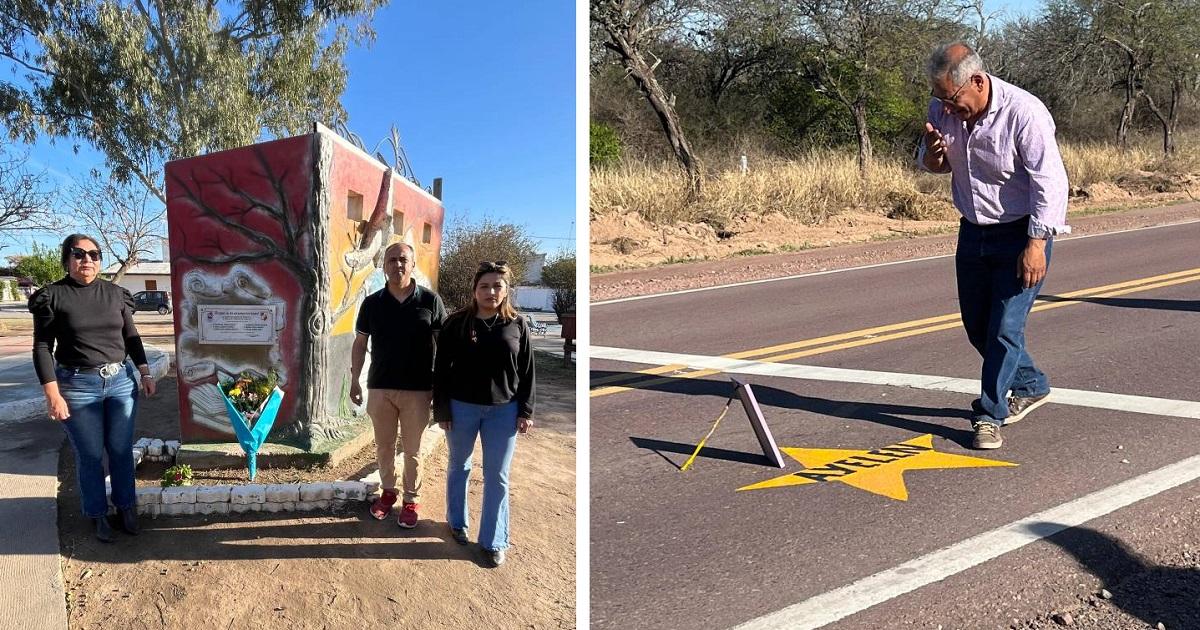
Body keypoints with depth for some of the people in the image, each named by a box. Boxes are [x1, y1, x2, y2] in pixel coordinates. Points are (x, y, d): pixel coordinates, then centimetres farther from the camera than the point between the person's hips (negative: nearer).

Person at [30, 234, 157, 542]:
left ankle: (126, 507, 25)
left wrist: (145, 373, 7)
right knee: (90, 455, 6)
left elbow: (131, 336, 13)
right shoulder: (52, 296, -4)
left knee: (121, 450, 10)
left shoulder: (116, 293, 5)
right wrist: (53, 395, -11)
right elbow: (43, 347, -5)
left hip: (122, 381, 3)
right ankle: (98, 515, 22)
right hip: (78, 386, -3)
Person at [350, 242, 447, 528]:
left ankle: (411, 500, 22)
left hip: (418, 389, -2)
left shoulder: (430, 301, -6)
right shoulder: (372, 303, 1)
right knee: (383, 446, 14)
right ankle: (387, 491, 32)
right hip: (379, 387, 2)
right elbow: (360, 343, 8)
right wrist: (355, 380, 5)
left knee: (412, 449, 8)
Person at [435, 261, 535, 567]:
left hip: (503, 410, 0)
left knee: (497, 477, 5)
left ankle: (493, 542, 16)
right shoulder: (457, 322, -6)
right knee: (459, 467, 17)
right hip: (462, 407, 0)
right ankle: (458, 523, 38)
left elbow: (527, 371, 1)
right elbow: (442, 368, -3)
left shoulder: (518, 325, -3)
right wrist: (442, 409, -6)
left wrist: (525, 411, -2)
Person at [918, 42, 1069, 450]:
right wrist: (932, 152, -13)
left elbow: (1050, 181, -20)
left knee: (1005, 328, -8)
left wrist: (1036, 244, -23)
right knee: (977, 325, 13)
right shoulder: (942, 110, -2)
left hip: (1021, 234, -7)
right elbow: (935, 166, 13)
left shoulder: (1023, 112, -21)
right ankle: (1031, 386, 34)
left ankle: (989, 414, 5)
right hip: (973, 233, 7)